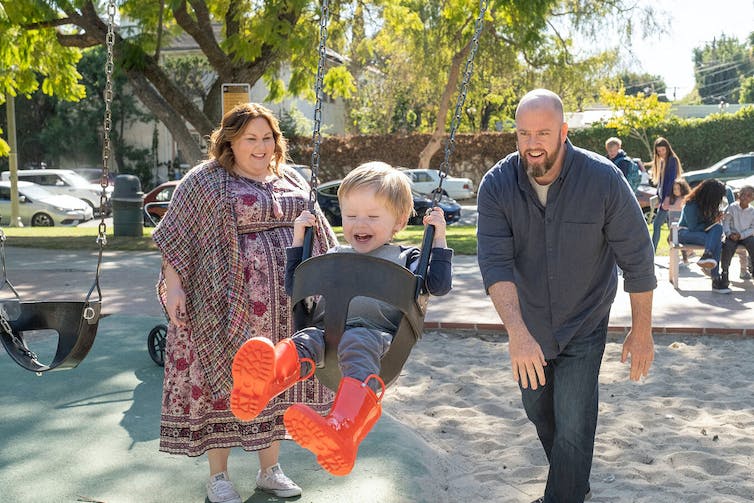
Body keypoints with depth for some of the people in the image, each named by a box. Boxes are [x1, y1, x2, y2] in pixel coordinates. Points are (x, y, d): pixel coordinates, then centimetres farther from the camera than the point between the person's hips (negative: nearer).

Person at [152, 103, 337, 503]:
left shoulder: (292, 181, 14)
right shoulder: (205, 181, -2)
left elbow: (318, 235, 20)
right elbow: (177, 238, -5)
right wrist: (173, 287, -13)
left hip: (285, 306, 5)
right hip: (229, 304, -4)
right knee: (225, 381, 2)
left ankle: (270, 470, 24)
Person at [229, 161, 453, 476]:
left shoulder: (404, 259, 26)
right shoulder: (334, 256, 34)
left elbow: (439, 286, 13)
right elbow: (294, 286, 37)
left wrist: (438, 240, 10)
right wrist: (298, 239, 33)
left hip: (375, 330, -3)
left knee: (357, 344, -41)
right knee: (304, 342, -34)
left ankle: (342, 430, -71)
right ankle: (260, 383, -70)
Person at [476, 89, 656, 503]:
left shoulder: (603, 180, -21)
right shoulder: (497, 185, -17)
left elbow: (637, 259, -12)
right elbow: (495, 262, -26)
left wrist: (642, 331, -8)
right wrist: (517, 332, -38)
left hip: (583, 327, -3)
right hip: (528, 325, 3)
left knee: (573, 426, -7)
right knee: (538, 410, 20)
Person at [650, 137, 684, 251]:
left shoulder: (672, 160, -9)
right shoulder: (661, 161, 17)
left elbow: (672, 179, -16)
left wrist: (667, 197, -22)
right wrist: (658, 195, 12)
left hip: (668, 197, -9)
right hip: (662, 196, 9)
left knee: (657, 225, -12)